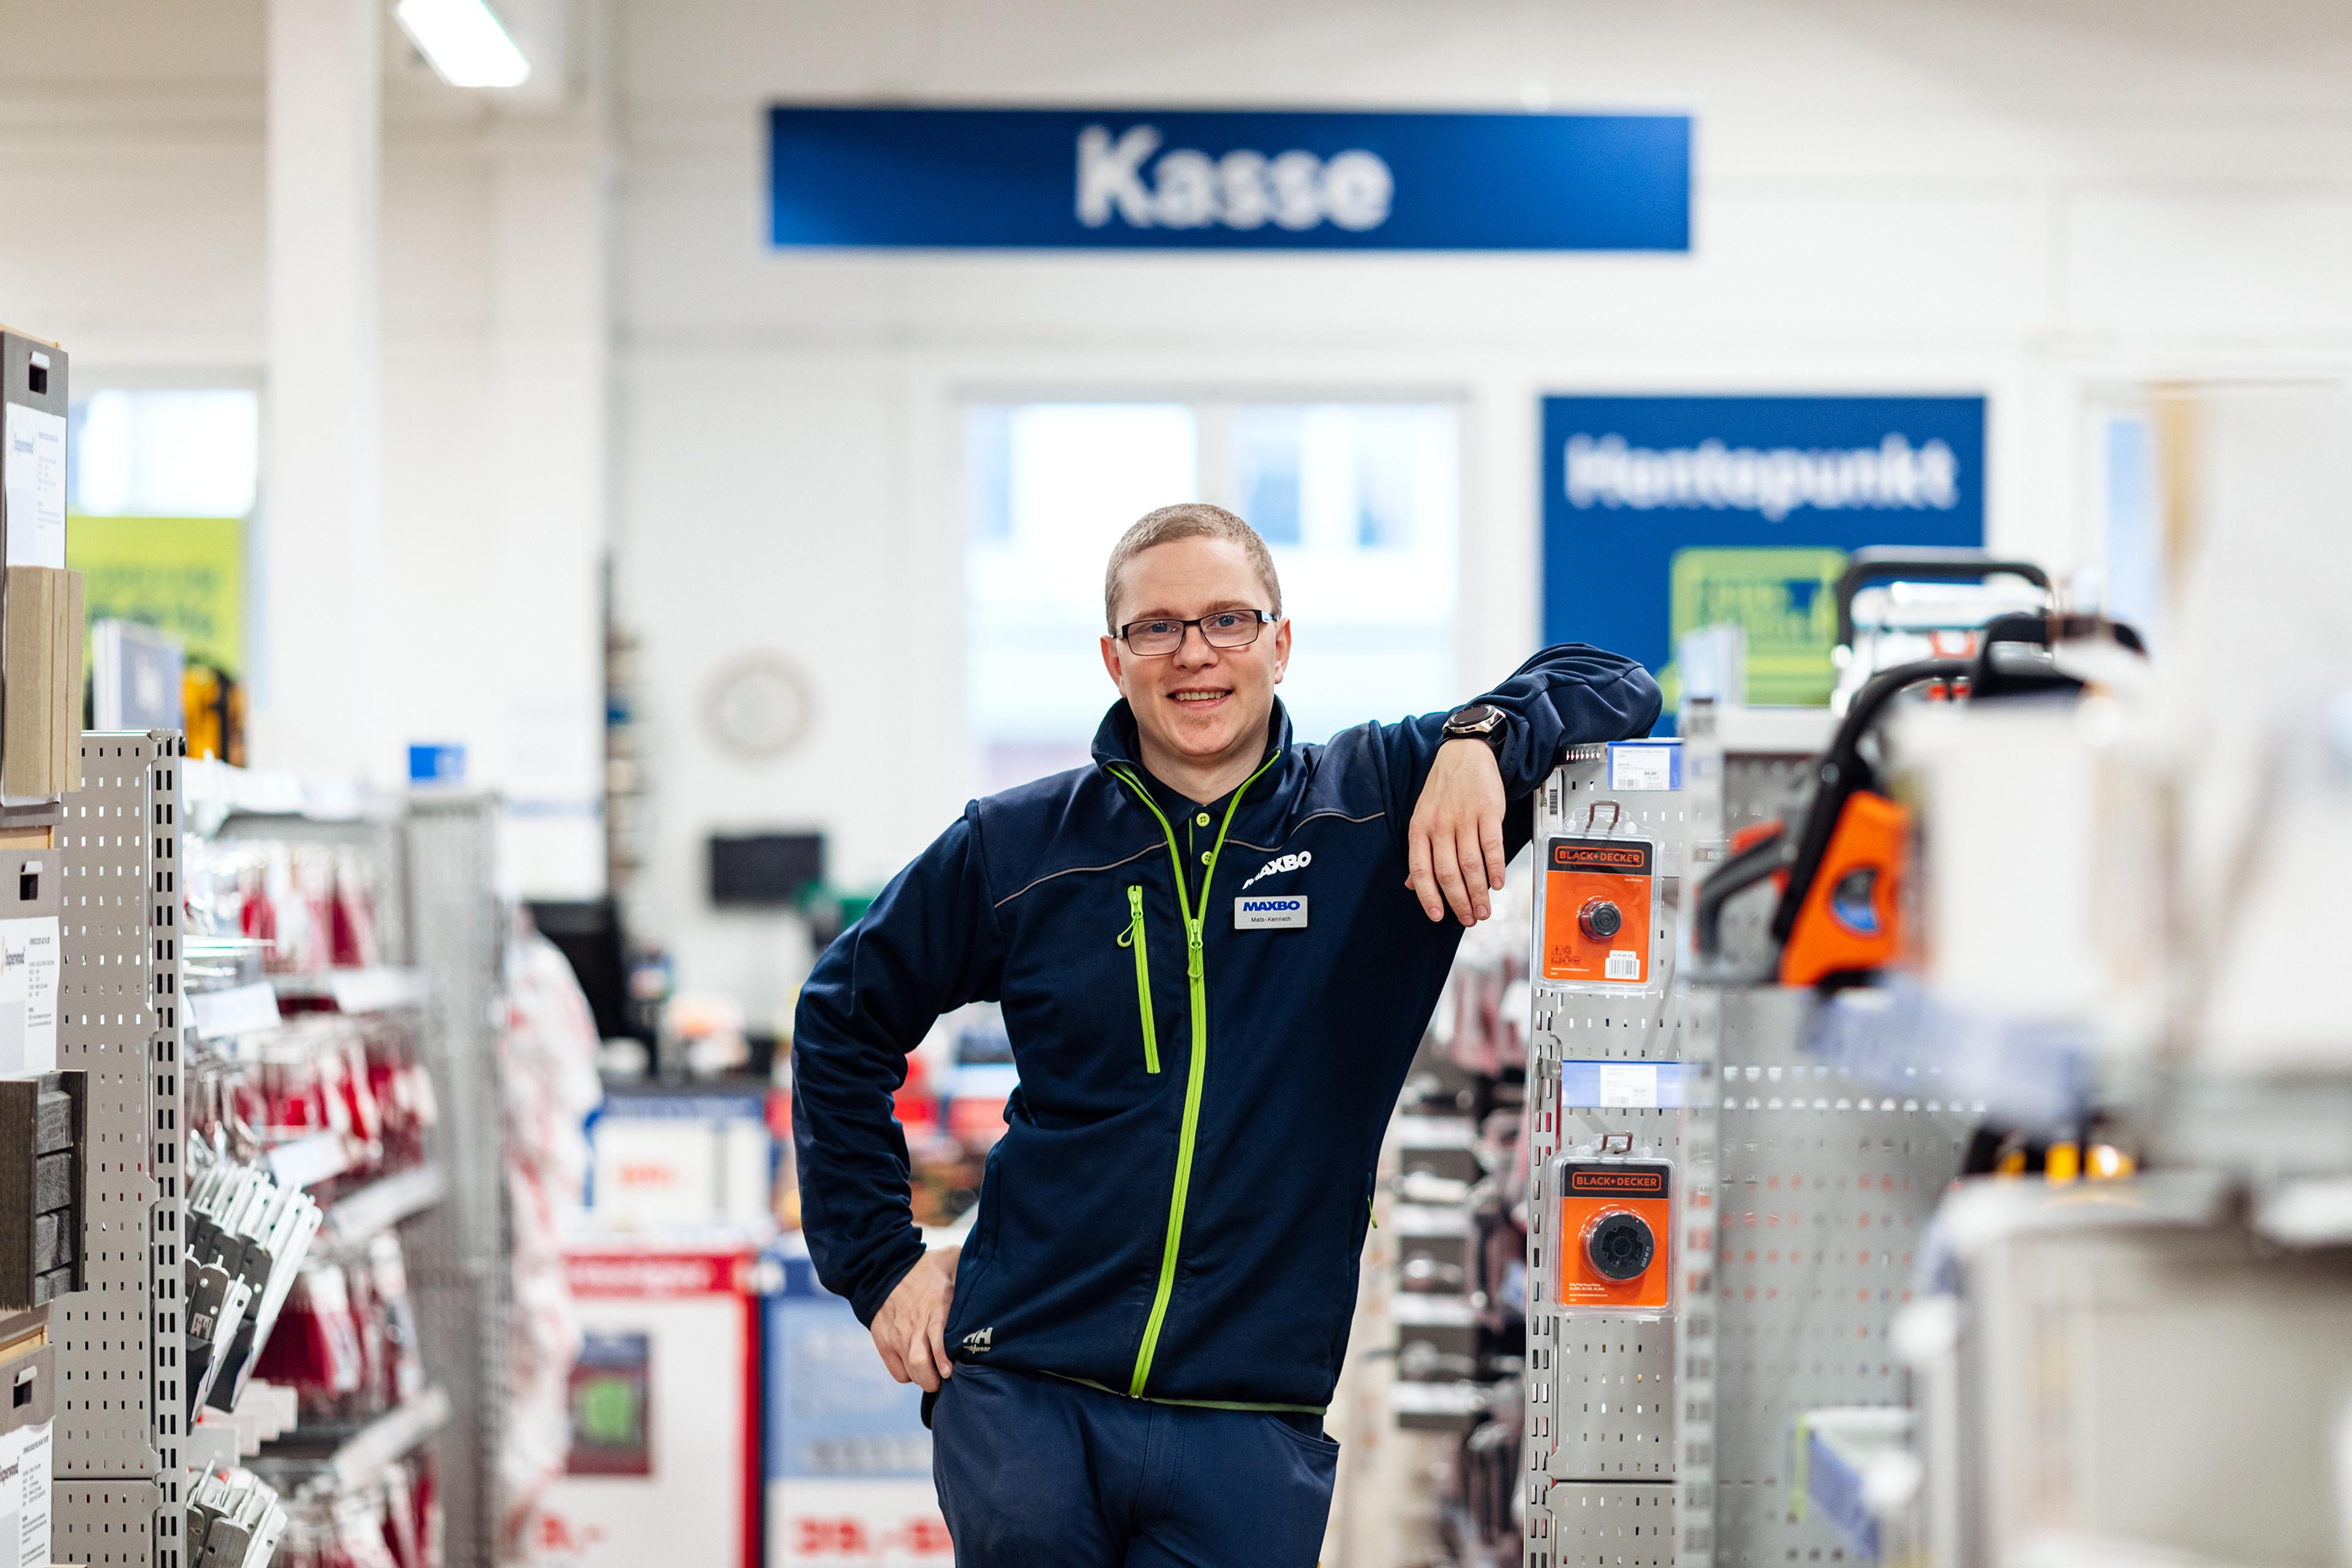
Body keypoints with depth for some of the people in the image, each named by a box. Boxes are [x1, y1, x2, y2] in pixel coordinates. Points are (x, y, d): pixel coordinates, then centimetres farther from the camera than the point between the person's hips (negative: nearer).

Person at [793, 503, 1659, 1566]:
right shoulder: (1018, 849, 4)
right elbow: (843, 1020, 16)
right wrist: (880, 1260, 10)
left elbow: (1616, 691, 2)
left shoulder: (1375, 811, 3)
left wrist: (1481, 742, -18)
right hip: (1024, 1399, 1)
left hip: (1249, 1427, 0)